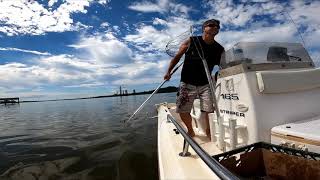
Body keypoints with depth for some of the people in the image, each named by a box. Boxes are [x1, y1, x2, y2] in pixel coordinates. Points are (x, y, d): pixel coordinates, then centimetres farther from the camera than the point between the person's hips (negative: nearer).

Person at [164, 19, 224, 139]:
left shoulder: (219, 50, 2)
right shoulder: (191, 41, -2)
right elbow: (177, 56, 2)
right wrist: (169, 71, -6)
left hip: (205, 84, 1)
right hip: (187, 83, 0)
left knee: (210, 110, -10)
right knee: (183, 111, 0)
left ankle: (209, 132, 18)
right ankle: (190, 131, 27)